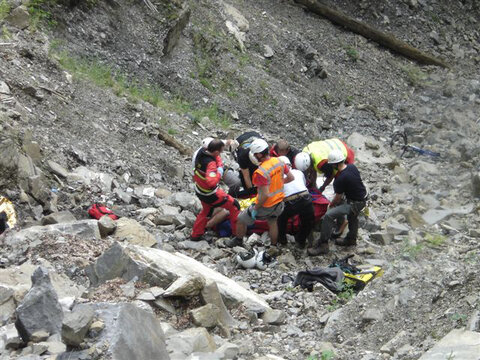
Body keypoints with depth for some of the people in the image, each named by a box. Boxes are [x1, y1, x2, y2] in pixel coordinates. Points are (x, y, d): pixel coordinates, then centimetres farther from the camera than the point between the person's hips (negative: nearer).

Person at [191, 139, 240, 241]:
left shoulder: (201, 152, -11)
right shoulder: (211, 163, -36)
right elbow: (211, 182, -45)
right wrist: (219, 172, -33)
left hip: (199, 191, 8)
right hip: (210, 194, -8)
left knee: (206, 210, 31)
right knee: (234, 206, 9)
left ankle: (195, 235, 36)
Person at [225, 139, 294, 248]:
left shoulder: (261, 172, -32)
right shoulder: (278, 161, -10)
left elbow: (265, 195, -30)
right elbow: (291, 178, 2)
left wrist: (256, 208, -17)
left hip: (266, 206, -6)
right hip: (278, 202, 6)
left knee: (241, 220, 16)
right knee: (272, 223, 31)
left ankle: (238, 241, 38)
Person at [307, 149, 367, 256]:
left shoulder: (340, 179, -26)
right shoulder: (352, 167, -2)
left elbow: (338, 198, -13)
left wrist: (331, 204, 10)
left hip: (356, 204, -9)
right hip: (363, 198, 9)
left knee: (329, 216, -14)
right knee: (352, 217, 35)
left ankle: (323, 245, -9)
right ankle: (351, 239, 55)